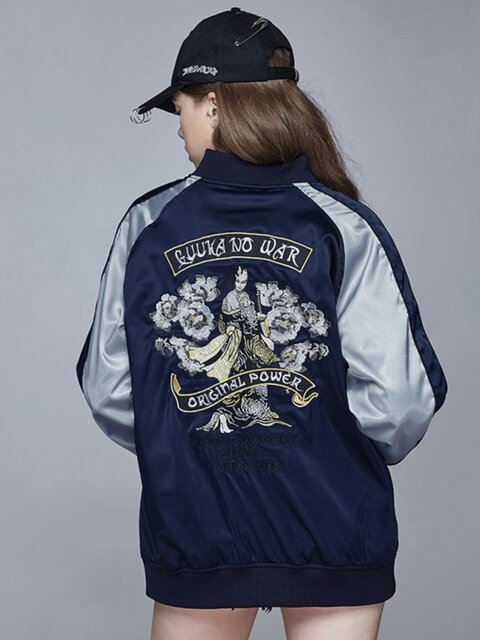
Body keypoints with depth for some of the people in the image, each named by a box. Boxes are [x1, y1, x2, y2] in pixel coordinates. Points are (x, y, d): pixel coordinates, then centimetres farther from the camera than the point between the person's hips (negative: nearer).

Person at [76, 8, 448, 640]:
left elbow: (108, 390, -2)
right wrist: (368, 452, 6)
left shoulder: (146, 226, -4)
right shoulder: (344, 227, -9)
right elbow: (400, 393, -15)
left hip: (189, 524, 2)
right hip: (335, 530, -1)